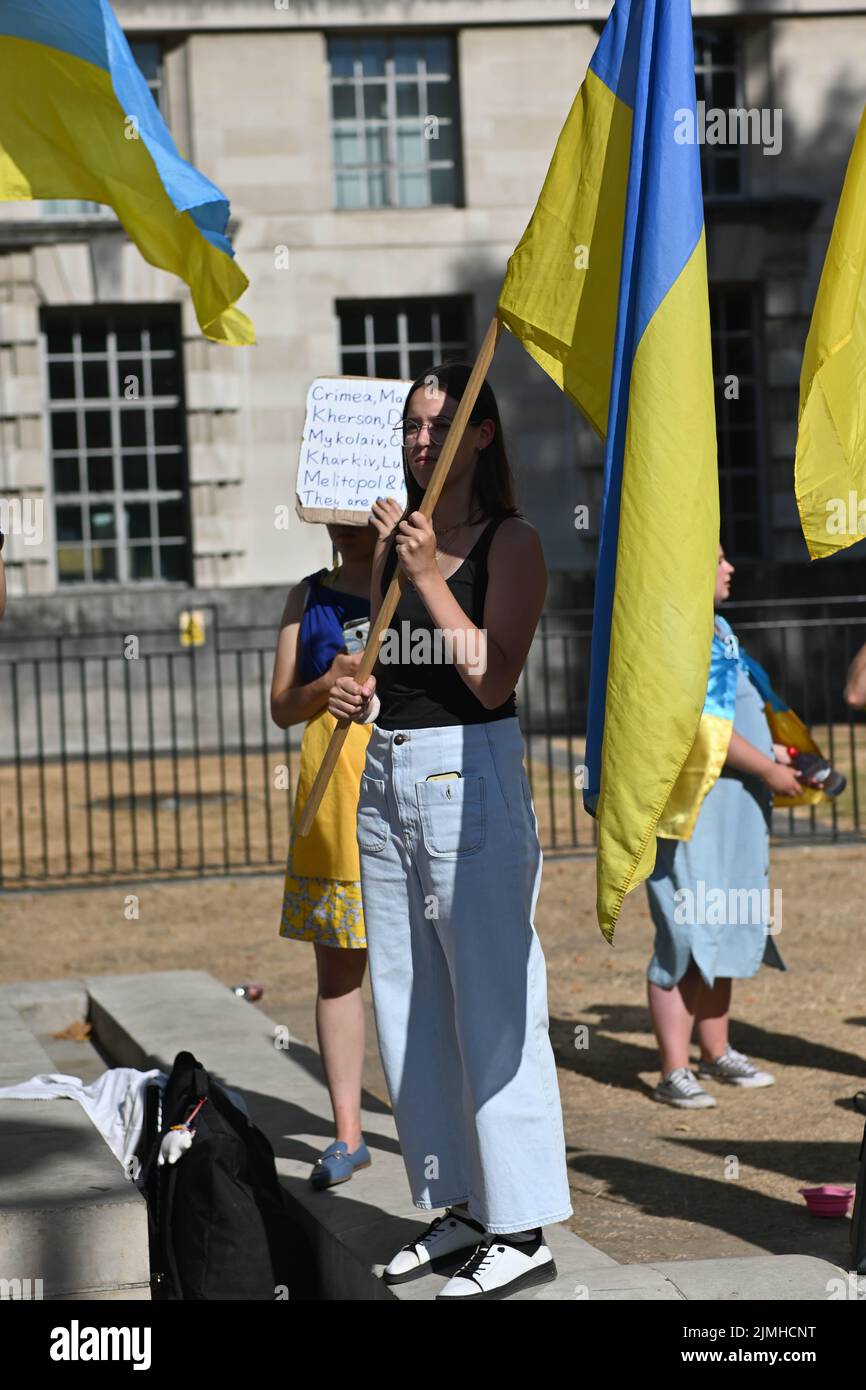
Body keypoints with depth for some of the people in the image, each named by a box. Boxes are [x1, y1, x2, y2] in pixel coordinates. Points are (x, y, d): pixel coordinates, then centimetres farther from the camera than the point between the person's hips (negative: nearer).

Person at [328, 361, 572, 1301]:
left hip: (469, 777, -8)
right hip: (385, 776, 8)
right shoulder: (393, 542, 14)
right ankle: (462, 1208, 21)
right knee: (408, 1002, 11)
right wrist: (348, 691, 0)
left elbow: (492, 680, -15)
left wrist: (429, 574, -17)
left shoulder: (510, 543, -6)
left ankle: (522, 1230, 0)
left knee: (491, 1002, -6)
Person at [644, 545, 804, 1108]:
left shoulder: (714, 627, 17)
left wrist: (773, 750, 11)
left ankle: (716, 1051, 25)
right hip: (695, 804, -10)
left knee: (726, 931, 15)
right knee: (688, 937, -7)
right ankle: (675, 1072, -4)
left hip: (735, 807, 10)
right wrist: (768, 769, -14)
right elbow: (702, 726, -21)